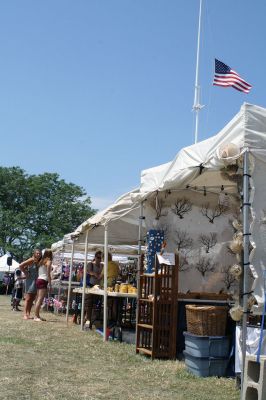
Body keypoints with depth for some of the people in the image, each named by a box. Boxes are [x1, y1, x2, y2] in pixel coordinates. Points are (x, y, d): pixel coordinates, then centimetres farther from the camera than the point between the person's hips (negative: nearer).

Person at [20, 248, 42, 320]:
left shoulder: (40, 262, 9)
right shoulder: (31, 260, -9)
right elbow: (21, 266, -14)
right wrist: (26, 273, -9)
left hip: (37, 281, 6)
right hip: (30, 281, -6)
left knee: (32, 299, 9)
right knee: (28, 298, -5)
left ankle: (28, 314, 14)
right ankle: (25, 314, -3)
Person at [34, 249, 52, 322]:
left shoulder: (41, 261, 17)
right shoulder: (49, 261, -4)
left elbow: (38, 272, 11)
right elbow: (48, 274, -10)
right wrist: (50, 283, -8)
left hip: (38, 280, 8)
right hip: (43, 281, -8)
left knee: (38, 299, 10)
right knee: (40, 299, -10)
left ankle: (37, 315, 13)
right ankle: (36, 316, -14)